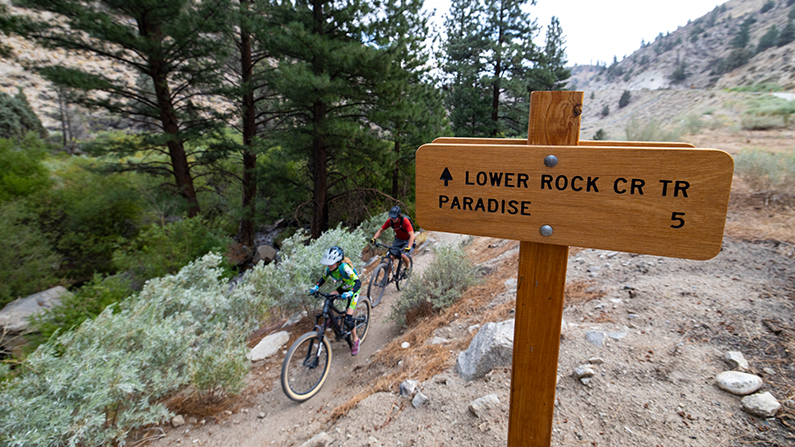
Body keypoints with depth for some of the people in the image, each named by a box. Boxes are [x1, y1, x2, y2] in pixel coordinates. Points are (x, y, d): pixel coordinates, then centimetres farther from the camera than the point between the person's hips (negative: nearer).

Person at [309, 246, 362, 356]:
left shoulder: (344, 267, -35)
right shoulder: (329, 268, -17)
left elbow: (358, 282, -40)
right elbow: (323, 278, 1)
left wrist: (350, 293, -56)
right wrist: (315, 287, -17)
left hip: (353, 290, -6)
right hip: (342, 288, 6)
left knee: (348, 319, -14)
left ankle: (355, 340, 10)